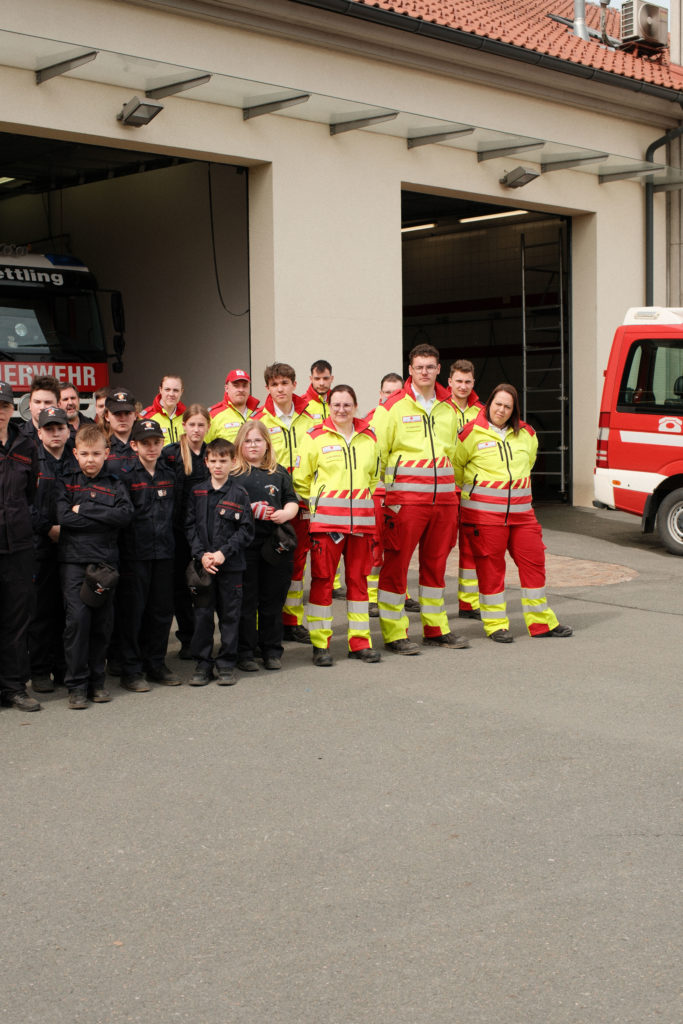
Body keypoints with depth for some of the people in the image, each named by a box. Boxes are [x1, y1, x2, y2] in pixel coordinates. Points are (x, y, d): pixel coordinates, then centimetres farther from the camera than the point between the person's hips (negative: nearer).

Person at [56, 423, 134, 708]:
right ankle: (77, 685, -3)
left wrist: (85, 510, -10)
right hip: (74, 560, -2)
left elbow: (125, 514, -7)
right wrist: (105, 518, -7)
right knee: (78, 618, -10)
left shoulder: (114, 485, 11)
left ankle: (96, 680, 16)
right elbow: (64, 517, -10)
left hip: (106, 561, 2)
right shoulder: (66, 483, 6)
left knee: (103, 621, 4)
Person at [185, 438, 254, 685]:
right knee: (202, 614, 5)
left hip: (231, 564, -2)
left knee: (229, 615, 5)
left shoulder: (239, 494, -1)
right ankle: (203, 664, 15)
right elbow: (190, 526, 4)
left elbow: (246, 530, -4)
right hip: (203, 564, 2)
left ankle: (226, 665, 15)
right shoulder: (197, 493, 6)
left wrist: (223, 553, -13)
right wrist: (201, 554, -9)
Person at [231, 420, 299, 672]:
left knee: (273, 600, 7)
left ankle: (271, 651, 18)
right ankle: (245, 653, 8)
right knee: (246, 601, 0)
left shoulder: (279, 473, 17)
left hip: (276, 544, 3)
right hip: (244, 545, -3)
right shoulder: (232, 473, 4)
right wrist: (248, 509, -13)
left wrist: (285, 513, -7)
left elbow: (292, 502, 15)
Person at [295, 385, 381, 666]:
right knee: (322, 579, -3)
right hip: (326, 518, -4)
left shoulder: (369, 438, 11)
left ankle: (360, 642, 16)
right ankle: (320, 644, 5)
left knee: (358, 579, 8)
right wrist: (315, 505, 2)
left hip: (362, 518, 4)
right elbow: (301, 479, 3)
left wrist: (368, 501, 15)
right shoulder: (315, 437, -1)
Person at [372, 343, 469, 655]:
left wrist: (454, 490, 17)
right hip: (405, 497, -5)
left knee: (436, 563, 12)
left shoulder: (449, 408, 13)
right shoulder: (393, 407, -2)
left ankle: (435, 629, 23)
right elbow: (375, 454, -2)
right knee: (396, 563, -4)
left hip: (443, 497, 5)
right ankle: (394, 634, 2)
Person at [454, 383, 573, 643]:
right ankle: (495, 625, 10)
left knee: (533, 560, 5)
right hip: (484, 512, -5)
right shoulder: (473, 433, -6)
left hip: (521, 509, 5)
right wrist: (468, 492, 14)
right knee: (490, 566, -1)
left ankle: (541, 622, 17)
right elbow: (455, 465, 3)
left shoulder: (526, 434, 10)